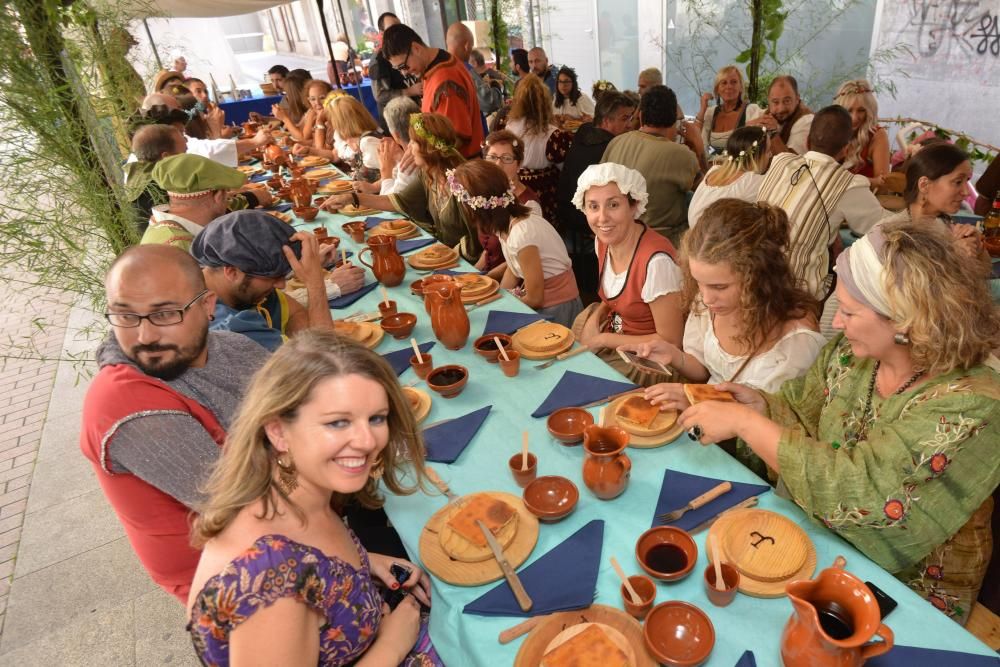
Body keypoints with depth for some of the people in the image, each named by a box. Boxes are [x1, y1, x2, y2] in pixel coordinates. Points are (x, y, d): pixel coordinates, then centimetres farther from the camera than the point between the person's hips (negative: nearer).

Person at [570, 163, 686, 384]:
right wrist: (596, 316, -6)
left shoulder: (656, 260, -28)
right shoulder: (602, 241, -4)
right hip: (613, 338, 7)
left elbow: (670, 341, -21)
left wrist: (603, 339, -16)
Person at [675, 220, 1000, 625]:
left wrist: (743, 421, -28)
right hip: (818, 537, 5)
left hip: (907, 589, -5)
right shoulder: (853, 350, -8)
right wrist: (758, 403, -15)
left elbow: (854, 489, -31)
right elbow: (802, 413, 6)